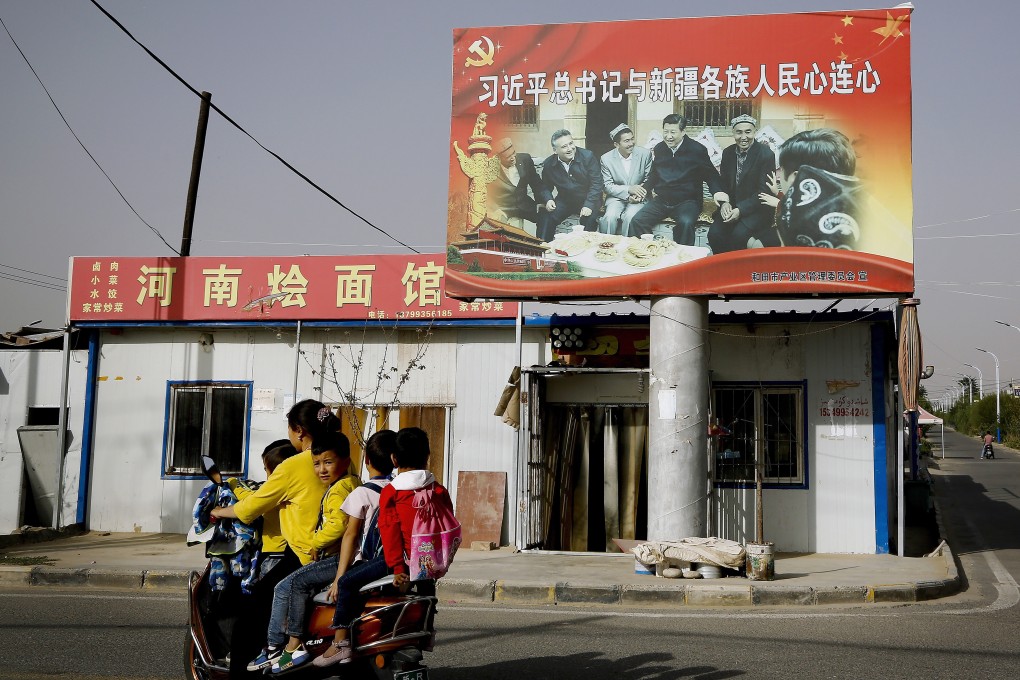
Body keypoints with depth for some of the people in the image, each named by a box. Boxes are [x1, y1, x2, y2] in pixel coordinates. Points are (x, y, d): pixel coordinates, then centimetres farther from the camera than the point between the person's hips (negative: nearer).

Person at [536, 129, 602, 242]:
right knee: (545, 217, -19)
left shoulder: (587, 156, -12)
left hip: (588, 200, -3)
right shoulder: (548, 164, -3)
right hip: (564, 201, 3)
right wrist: (548, 200, -15)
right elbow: (545, 187, 9)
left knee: (589, 219, -31)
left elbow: (596, 184, -13)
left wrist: (589, 205, -26)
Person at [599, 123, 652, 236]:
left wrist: (639, 196, -16)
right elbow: (607, 186, -4)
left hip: (638, 198, 0)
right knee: (610, 217, -29)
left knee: (630, 217, -30)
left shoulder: (645, 154, -5)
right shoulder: (606, 159, -5)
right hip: (616, 196, 0)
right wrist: (628, 189, -20)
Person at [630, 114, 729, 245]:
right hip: (661, 200, 4)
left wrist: (717, 191, -18)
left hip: (687, 201, -4)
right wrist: (643, 190, 4)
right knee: (637, 221, -19)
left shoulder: (697, 150, -3)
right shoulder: (658, 149, 10)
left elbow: (710, 174, 3)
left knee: (685, 223, -35)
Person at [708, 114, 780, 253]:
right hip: (731, 207, 5)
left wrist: (740, 210, -21)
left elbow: (764, 190, -13)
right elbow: (723, 183, 11)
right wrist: (724, 203, -10)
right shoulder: (728, 153, 6)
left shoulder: (766, 154, -10)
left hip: (758, 209, -5)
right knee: (714, 234, -21)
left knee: (739, 235, -31)